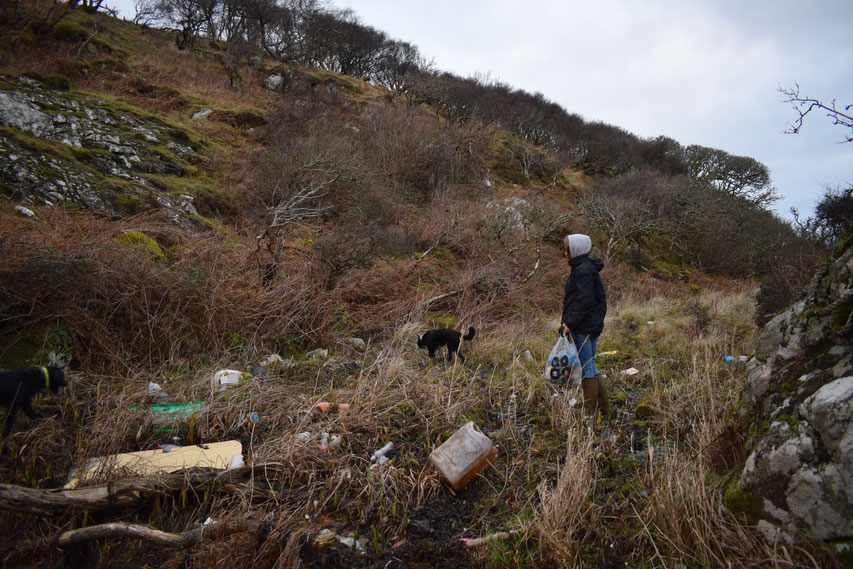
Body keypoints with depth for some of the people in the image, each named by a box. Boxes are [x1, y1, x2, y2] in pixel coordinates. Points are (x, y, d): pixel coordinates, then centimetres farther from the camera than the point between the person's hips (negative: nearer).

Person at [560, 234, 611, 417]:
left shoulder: (583, 269, -15)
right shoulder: (590, 268, 15)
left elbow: (585, 300, -22)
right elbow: (601, 299, 20)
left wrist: (570, 323, -19)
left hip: (583, 329, -10)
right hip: (593, 326, 10)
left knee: (586, 370, -2)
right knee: (590, 369, 17)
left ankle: (590, 413, 7)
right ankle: (604, 409, 24)